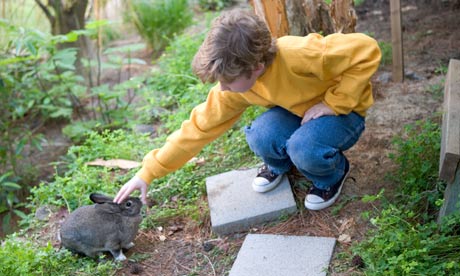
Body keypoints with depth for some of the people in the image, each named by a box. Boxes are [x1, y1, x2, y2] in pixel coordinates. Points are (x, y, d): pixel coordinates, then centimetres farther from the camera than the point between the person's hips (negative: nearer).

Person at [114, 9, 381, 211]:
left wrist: (333, 102, -29)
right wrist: (148, 172, -13)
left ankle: (332, 175, 1)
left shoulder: (300, 55, -38)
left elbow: (366, 50, -32)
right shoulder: (236, 83, -18)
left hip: (343, 110, -4)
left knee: (304, 147, -35)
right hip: (297, 111, 4)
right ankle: (279, 164, 9)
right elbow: (200, 126, -13)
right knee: (261, 136, -27)